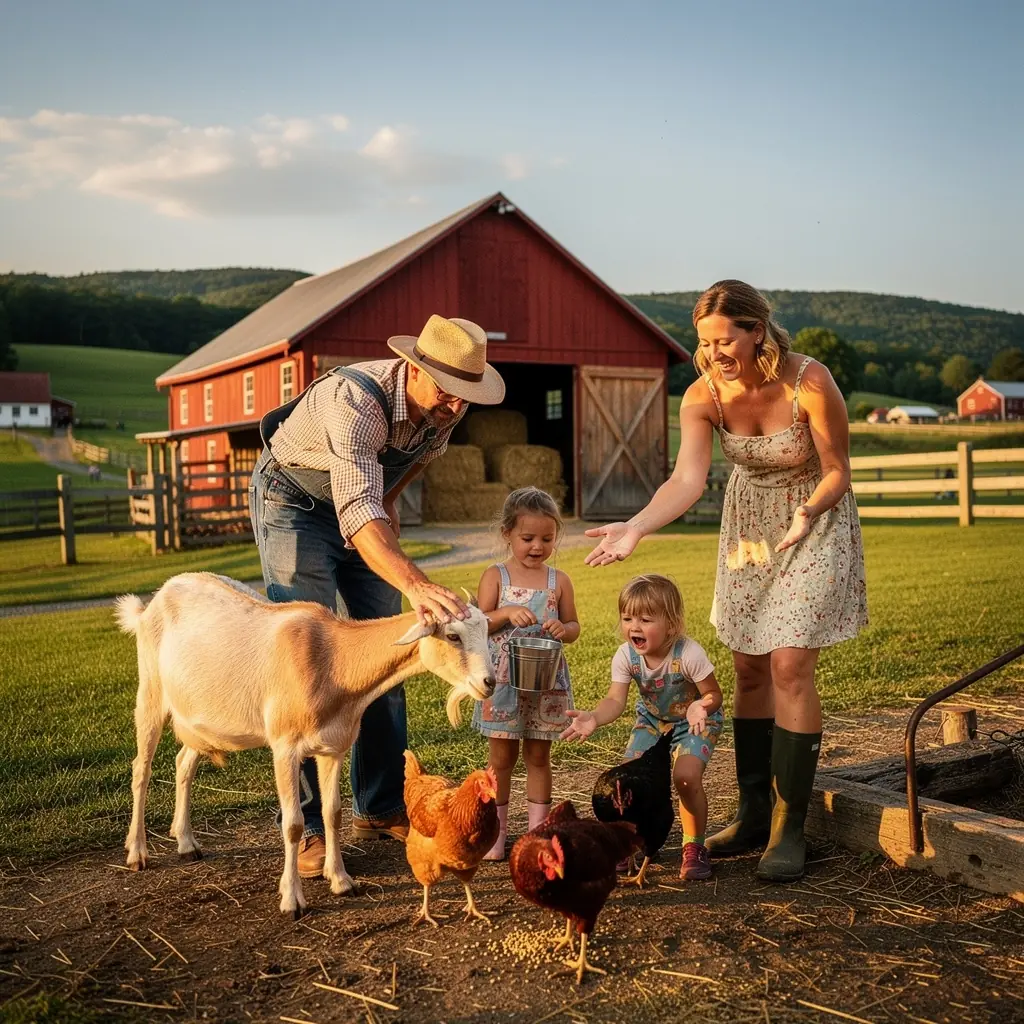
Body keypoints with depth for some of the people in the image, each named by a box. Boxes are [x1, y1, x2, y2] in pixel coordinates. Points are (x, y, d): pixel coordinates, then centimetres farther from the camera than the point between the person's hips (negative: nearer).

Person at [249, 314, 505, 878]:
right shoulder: (355, 399, -38)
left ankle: (380, 808, 15)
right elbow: (358, 511, -51)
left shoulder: (446, 406, -16)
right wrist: (416, 585, -63)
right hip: (293, 502, -6)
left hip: (366, 507, 7)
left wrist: (390, 499, 4)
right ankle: (309, 825, -4)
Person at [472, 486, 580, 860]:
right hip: (503, 681, -1)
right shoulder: (495, 576, -2)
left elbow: (574, 626, 7)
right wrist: (507, 613, -23)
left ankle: (538, 831, 20)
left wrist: (563, 629, -15)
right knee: (501, 757, 7)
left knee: (539, 757, 11)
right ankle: (495, 831, 17)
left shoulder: (559, 581, 3)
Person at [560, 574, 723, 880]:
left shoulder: (688, 654, -33)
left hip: (695, 721, -4)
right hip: (652, 719, 4)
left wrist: (701, 706, -46)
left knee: (686, 776, -25)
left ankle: (694, 847, 0)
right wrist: (593, 718, -45)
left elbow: (714, 694, -23)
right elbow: (615, 700, -25)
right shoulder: (626, 656, -21)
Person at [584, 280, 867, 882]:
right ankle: (754, 816, 21)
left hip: (815, 519, -4)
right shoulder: (703, 396, -17)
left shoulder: (810, 383, -25)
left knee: (790, 667, -13)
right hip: (749, 523, 4)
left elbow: (837, 472, -15)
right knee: (749, 670, 7)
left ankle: (789, 829, 0)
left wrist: (804, 514, -35)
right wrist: (637, 528, -47)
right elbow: (688, 479, -31)